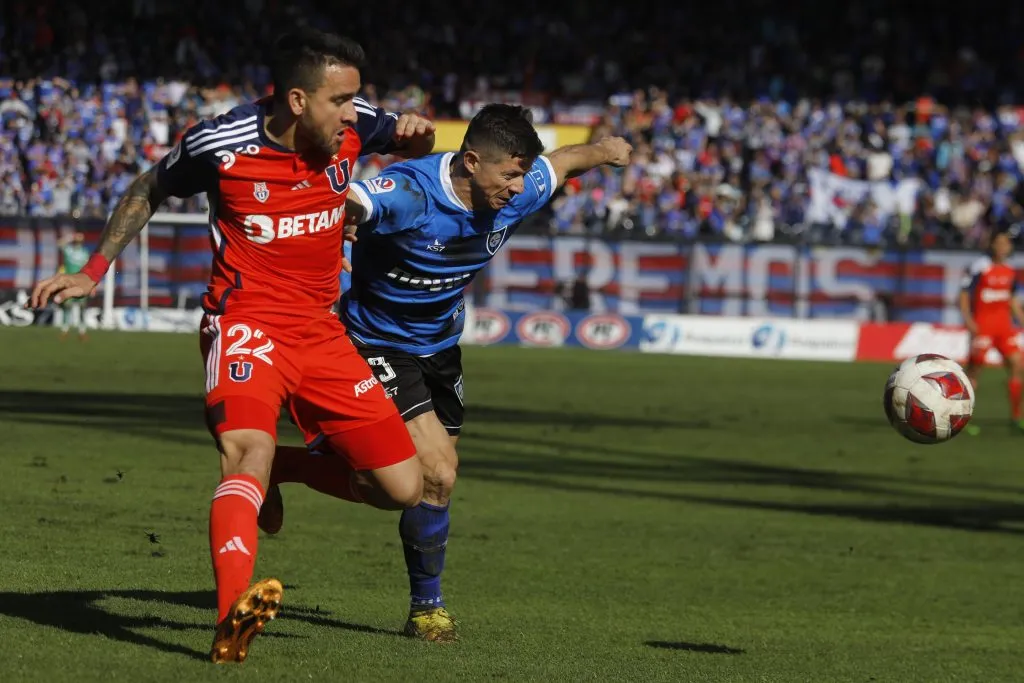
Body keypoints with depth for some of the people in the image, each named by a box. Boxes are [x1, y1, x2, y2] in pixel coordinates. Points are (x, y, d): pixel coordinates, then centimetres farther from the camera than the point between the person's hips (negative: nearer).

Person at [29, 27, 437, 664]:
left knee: (402, 488, 2)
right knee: (250, 449, -35)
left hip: (321, 326, 5)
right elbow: (149, 191, 7)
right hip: (247, 318, -5)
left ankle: (282, 470, 29)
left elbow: (412, 146, 19)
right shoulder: (223, 144, -15)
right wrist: (93, 271, 6)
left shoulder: (353, 123, -5)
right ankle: (233, 616, -54)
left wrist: (416, 133, -6)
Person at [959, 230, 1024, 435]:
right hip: (982, 324, -6)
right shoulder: (980, 268, -10)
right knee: (973, 369, -4)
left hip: (1004, 325, 6)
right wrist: (968, 320, -18)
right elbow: (964, 294, -9)